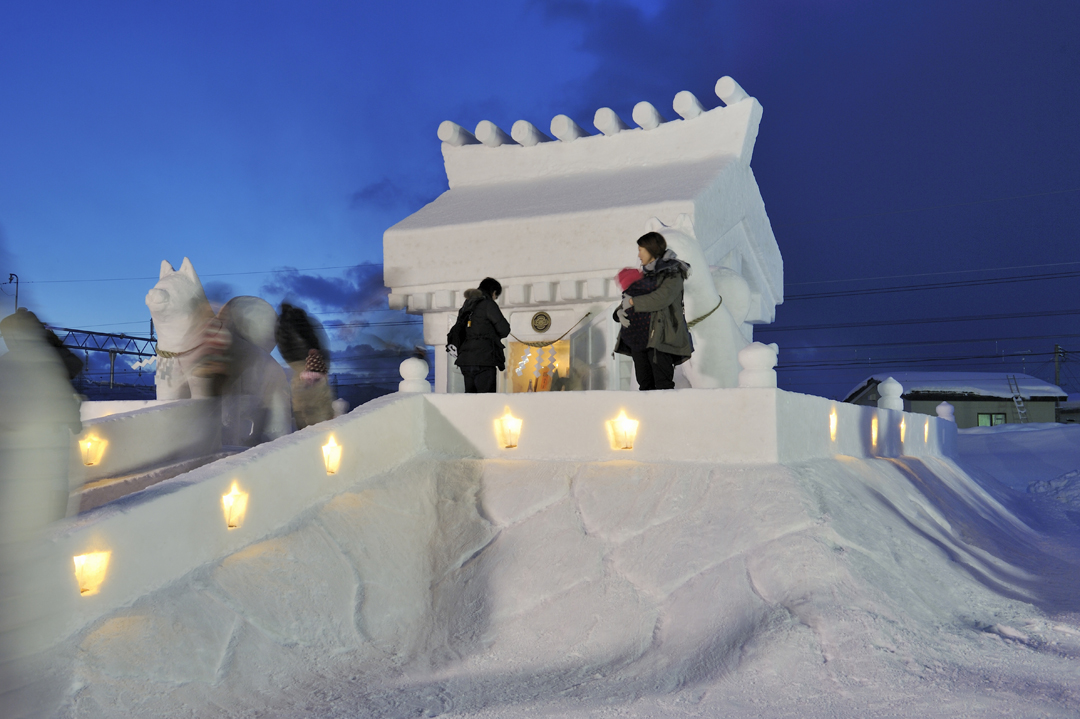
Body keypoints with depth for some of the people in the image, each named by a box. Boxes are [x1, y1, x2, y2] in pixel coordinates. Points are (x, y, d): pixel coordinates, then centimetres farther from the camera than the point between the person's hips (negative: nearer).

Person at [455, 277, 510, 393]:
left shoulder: (466, 307, 20)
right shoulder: (488, 304, -3)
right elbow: (504, 330, -4)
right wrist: (494, 335, 18)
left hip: (465, 359, 7)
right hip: (483, 361, -7)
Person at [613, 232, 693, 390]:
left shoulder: (672, 274, -2)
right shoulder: (645, 273, 20)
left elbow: (661, 299, -19)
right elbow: (628, 299, 23)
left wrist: (632, 302, -12)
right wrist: (620, 311, 1)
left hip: (659, 338, -7)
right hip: (638, 337, 7)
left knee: (663, 385, -10)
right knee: (645, 384, 6)